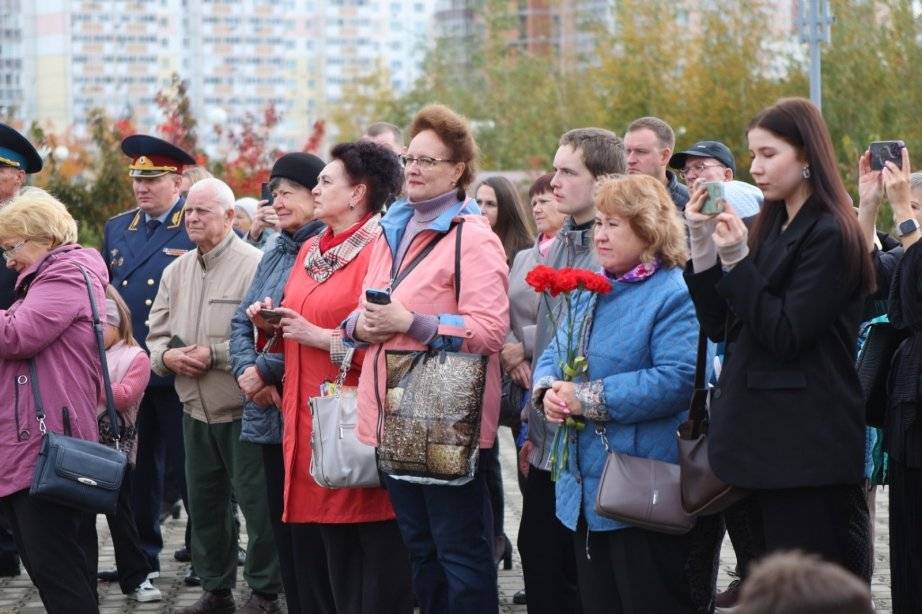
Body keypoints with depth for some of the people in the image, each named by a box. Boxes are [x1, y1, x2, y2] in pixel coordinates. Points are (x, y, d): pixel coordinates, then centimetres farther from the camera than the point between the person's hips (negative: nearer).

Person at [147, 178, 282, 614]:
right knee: (204, 504, 14)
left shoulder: (254, 265, -12)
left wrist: (215, 354, -21)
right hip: (196, 410, 7)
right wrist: (167, 355, -7)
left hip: (244, 410, -7)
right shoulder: (177, 271, 12)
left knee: (256, 504, -1)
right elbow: (156, 333, 15)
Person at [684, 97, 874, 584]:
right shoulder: (772, 229, 15)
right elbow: (720, 325, 12)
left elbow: (785, 335, -16)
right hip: (768, 439, 9)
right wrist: (702, 244, 3)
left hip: (808, 449, -9)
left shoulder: (830, 235, -11)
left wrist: (737, 260, -18)